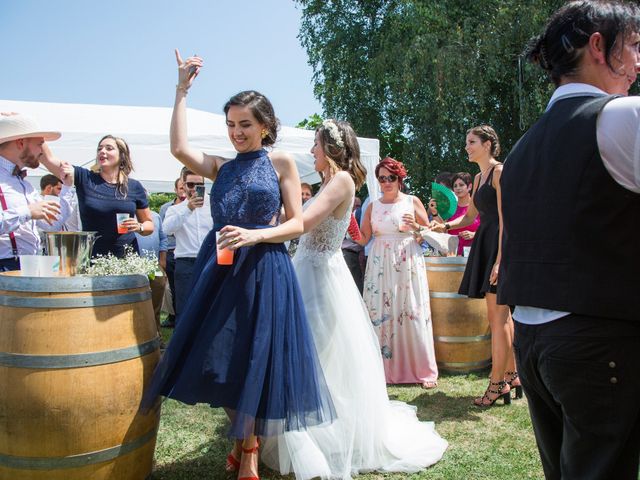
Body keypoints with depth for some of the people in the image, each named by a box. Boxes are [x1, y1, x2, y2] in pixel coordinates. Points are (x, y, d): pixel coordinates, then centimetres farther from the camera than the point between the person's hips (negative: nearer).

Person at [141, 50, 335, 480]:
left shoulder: (282, 163, 3)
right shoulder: (222, 168, 12)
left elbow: (297, 224, -2)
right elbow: (179, 148, -6)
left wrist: (254, 236, -18)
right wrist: (182, 90, -2)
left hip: (264, 271, -4)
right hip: (219, 271, 4)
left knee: (254, 360, 2)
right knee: (221, 361, 8)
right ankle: (244, 441, 31)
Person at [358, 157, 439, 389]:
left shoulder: (412, 202, 5)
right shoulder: (373, 207, 11)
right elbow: (362, 238, 8)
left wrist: (415, 227, -12)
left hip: (408, 263, -2)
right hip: (380, 264, 2)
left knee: (413, 314, -3)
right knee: (380, 314, -1)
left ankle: (424, 370, 6)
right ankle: (385, 368, 10)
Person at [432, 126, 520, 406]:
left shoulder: (499, 172, -9)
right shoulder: (479, 178, 18)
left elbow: (504, 219, -16)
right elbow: (469, 217, 22)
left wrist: (499, 260, -22)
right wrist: (445, 226, 6)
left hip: (499, 244, -9)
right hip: (485, 244, 9)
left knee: (497, 315, -7)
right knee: (501, 314, 12)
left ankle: (497, 384, -2)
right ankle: (512, 375, 21)